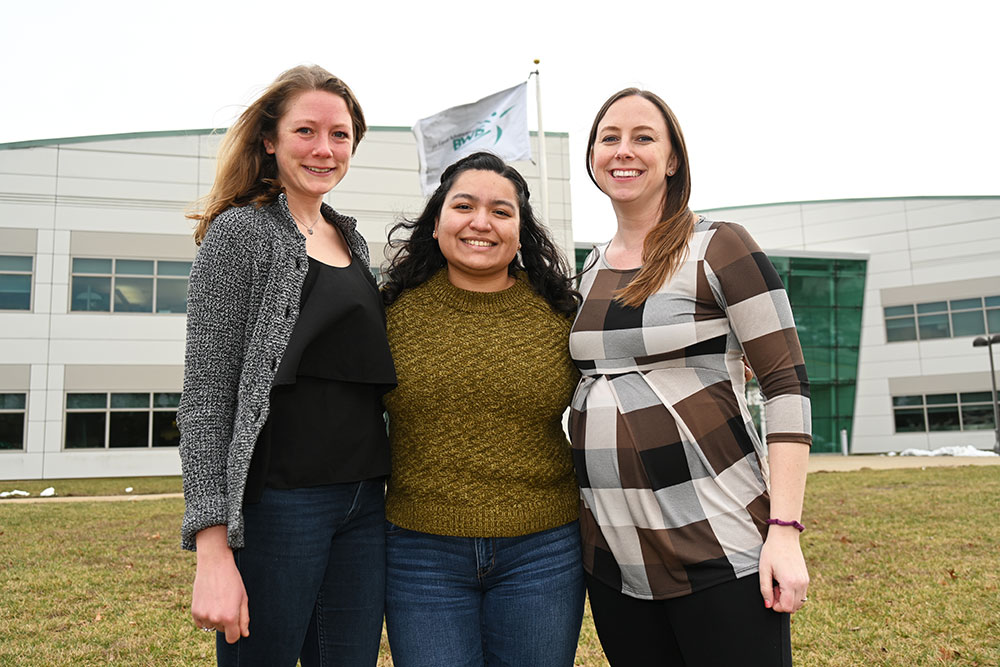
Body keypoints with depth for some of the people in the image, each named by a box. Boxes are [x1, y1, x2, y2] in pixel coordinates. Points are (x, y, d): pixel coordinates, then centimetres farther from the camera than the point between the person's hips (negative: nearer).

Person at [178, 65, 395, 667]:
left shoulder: (353, 240, 14)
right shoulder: (241, 230, -5)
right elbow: (206, 395, -11)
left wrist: (381, 491, 15)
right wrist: (212, 548, -17)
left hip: (364, 503, 6)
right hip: (277, 499, -6)